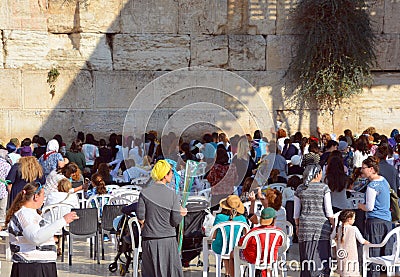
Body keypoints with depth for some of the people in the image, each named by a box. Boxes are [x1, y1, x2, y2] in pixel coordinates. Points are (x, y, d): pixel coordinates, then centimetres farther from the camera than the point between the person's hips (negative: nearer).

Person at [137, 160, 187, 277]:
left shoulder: (144, 193, -4)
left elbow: (140, 216, -7)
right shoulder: (172, 194, -7)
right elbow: (175, 221, -7)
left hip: (149, 240, 1)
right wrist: (182, 213, 12)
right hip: (168, 239, -1)